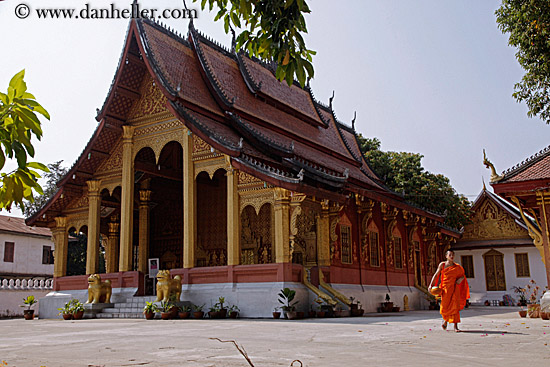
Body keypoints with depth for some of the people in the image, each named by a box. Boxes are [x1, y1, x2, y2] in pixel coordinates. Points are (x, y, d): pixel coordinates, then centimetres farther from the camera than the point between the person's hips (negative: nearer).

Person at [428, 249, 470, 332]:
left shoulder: (457, 267, 7)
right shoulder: (442, 265, 3)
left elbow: (462, 275, 17)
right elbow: (436, 275, 3)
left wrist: (461, 279, -7)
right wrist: (431, 285, -6)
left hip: (454, 288, 1)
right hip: (445, 288, -1)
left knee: (455, 306, -8)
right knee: (445, 307, -3)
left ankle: (455, 326, -4)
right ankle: (445, 320, 28)